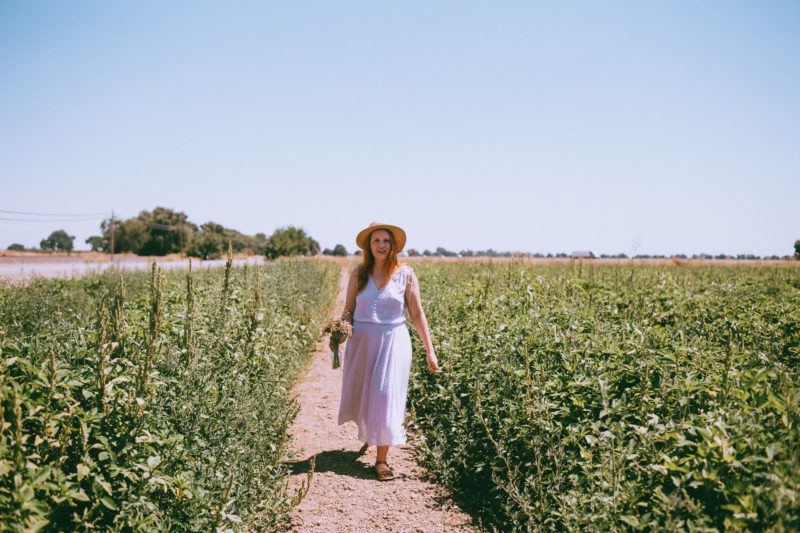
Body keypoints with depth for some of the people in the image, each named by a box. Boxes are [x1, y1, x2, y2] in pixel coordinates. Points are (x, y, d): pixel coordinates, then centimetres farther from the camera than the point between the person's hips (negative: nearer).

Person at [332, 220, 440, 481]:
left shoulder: (406, 274, -4)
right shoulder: (358, 273, 1)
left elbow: (417, 315, -1)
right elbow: (348, 310, 5)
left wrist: (430, 351, -3)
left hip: (393, 343, -2)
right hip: (361, 342, 3)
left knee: (386, 397, -4)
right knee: (359, 394, 14)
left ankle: (382, 458, 8)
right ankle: (368, 435, 45)